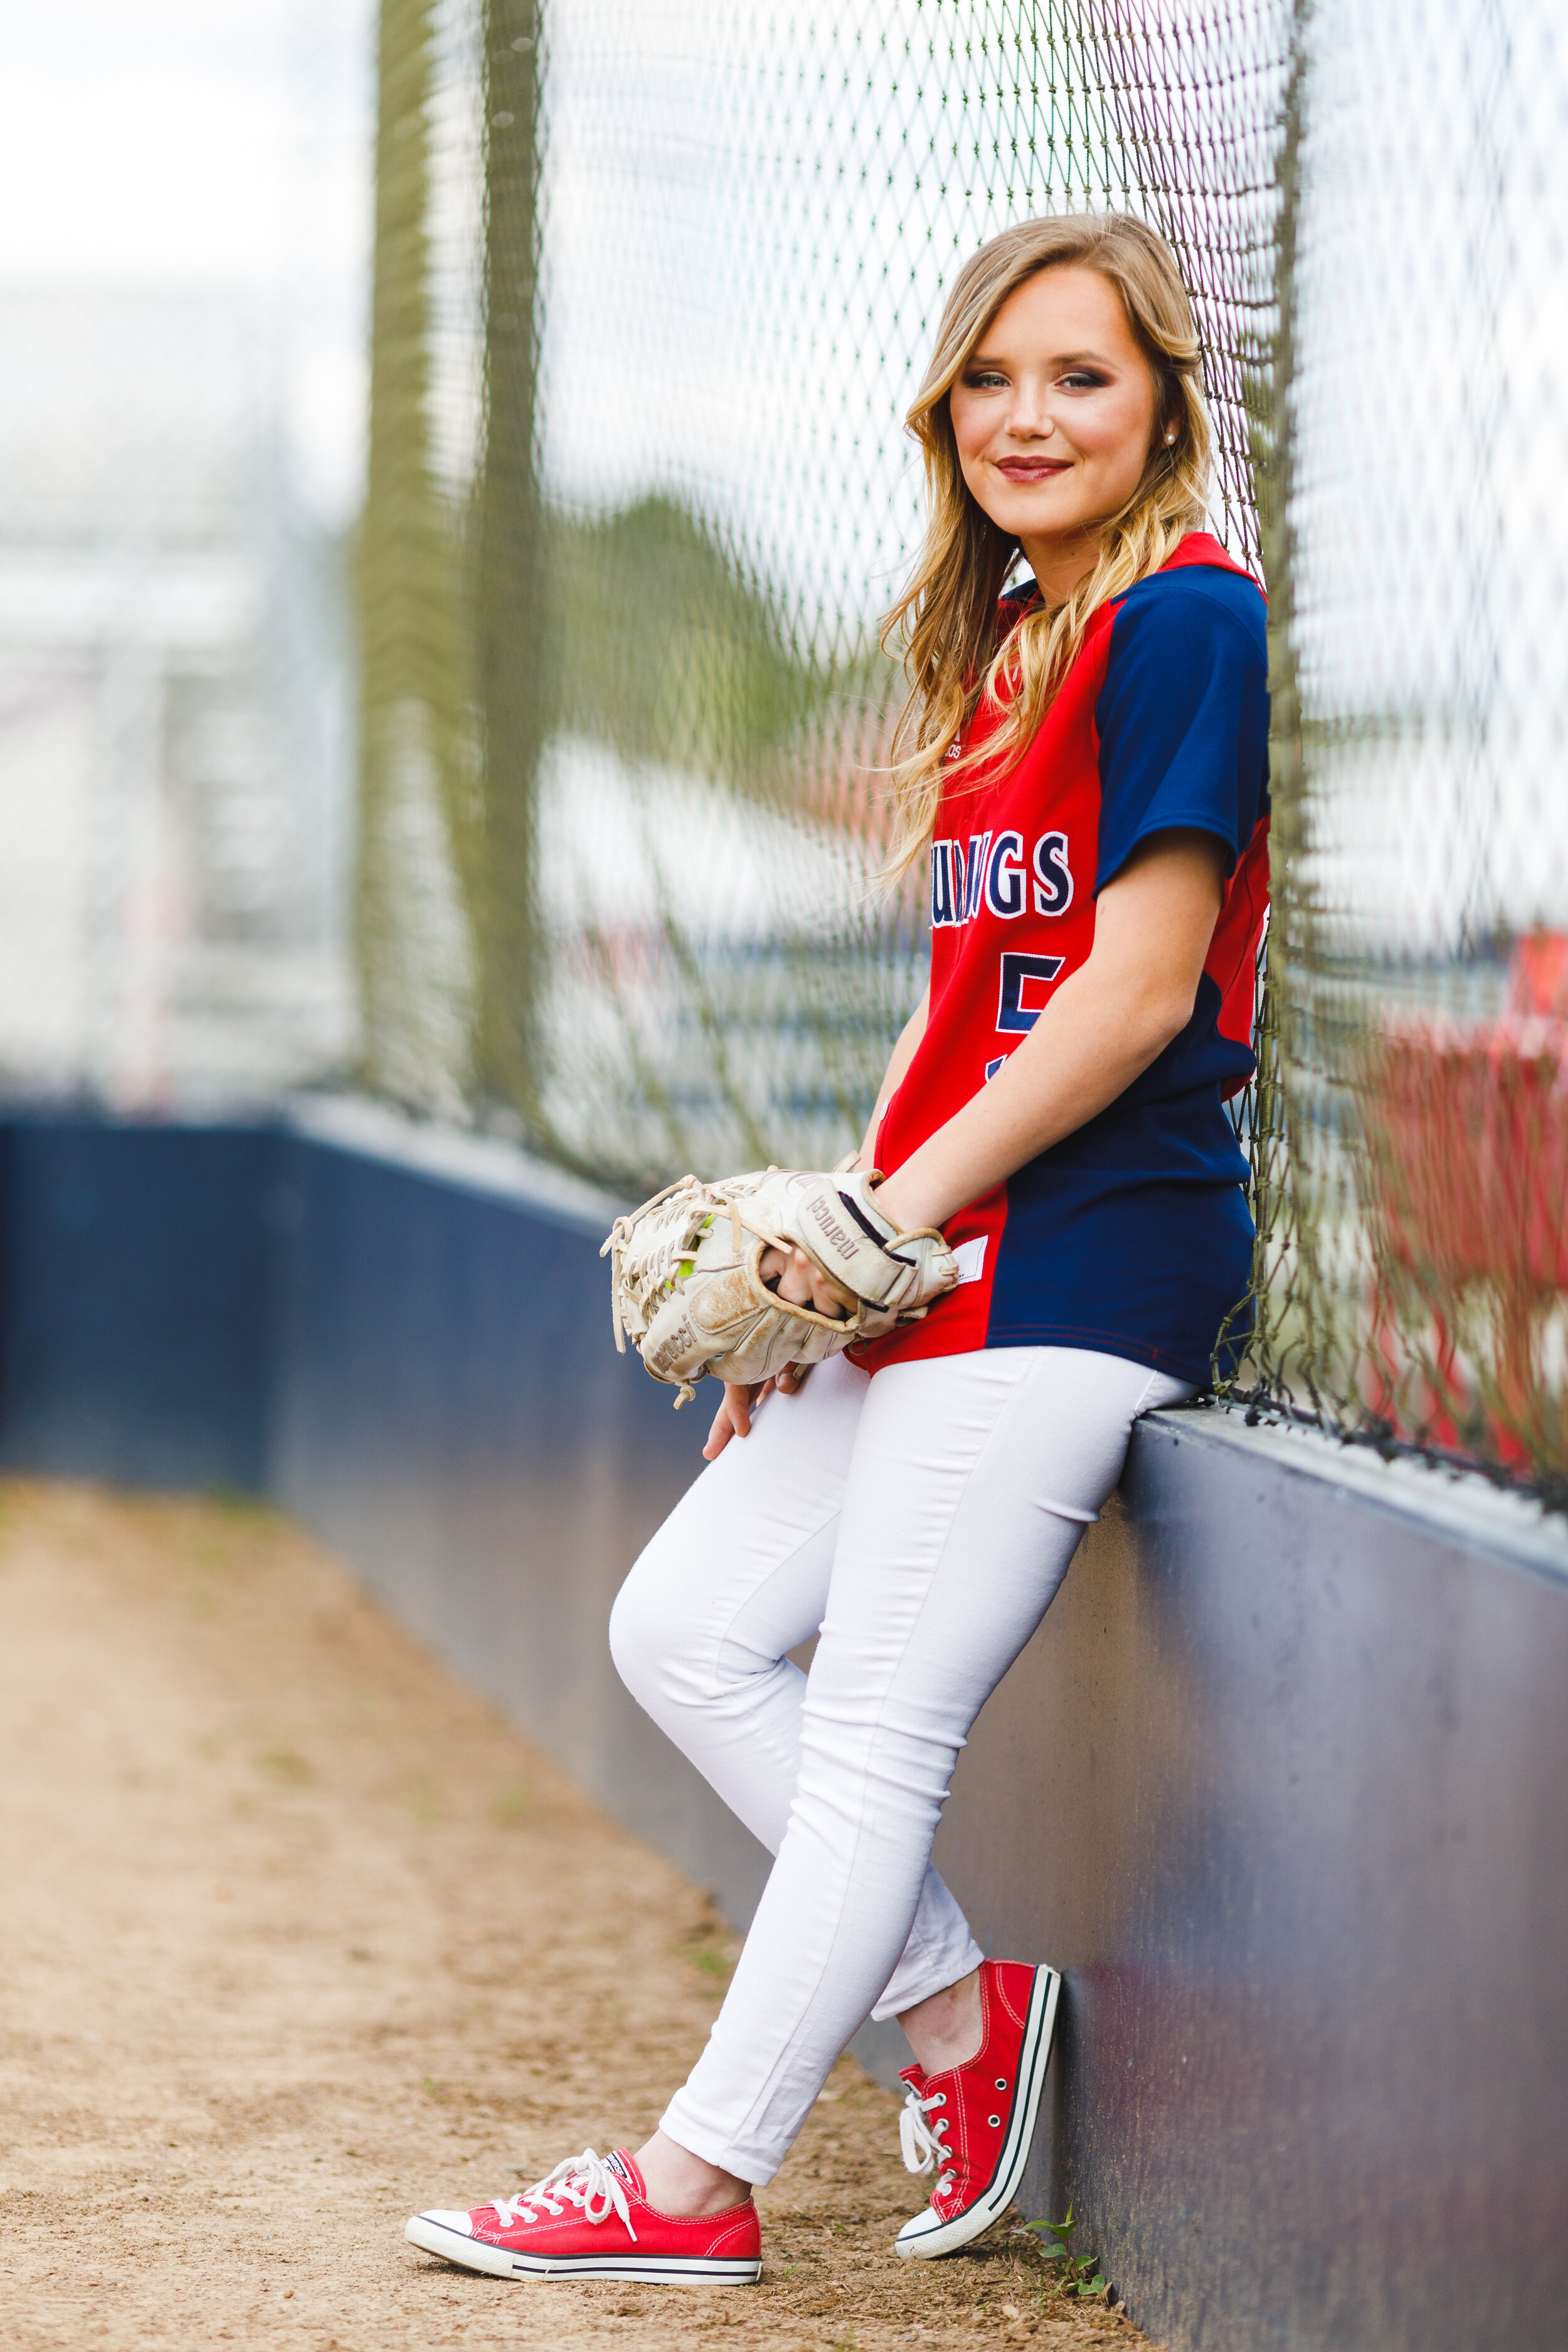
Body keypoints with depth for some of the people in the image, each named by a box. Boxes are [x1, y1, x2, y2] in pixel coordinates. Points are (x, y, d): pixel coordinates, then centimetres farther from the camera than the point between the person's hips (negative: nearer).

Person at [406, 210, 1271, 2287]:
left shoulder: (1179, 618, -10)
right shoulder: (1004, 646, 17)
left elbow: (1139, 988, -16)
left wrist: (901, 1205, -14)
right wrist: (820, 1264, 11)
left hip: (1079, 1256, -10)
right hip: (942, 1262, 10)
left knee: (881, 1720, -6)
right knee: (687, 1630, 9)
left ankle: (699, 2181, -1)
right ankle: (956, 2004, 17)